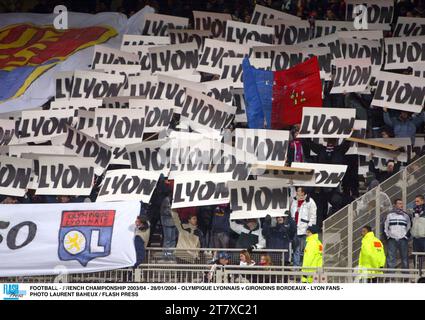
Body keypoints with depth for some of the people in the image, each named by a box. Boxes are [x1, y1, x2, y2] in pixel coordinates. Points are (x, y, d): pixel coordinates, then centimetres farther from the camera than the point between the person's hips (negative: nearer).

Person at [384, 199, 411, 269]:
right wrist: (387, 235, 3)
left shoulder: (405, 215, 12)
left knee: (405, 258, 2)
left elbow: (409, 227, 18)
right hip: (392, 239, -1)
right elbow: (385, 227, 15)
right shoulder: (390, 215, 9)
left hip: (403, 239, 1)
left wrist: (406, 236, 6)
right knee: (391, 258, -5)